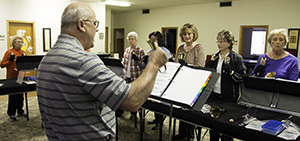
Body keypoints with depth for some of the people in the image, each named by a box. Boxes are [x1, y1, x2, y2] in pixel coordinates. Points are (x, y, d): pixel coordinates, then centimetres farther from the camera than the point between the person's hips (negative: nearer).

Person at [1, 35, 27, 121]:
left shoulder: (24, 53, 10)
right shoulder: (9, 52, -5)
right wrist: (10, 61, -22)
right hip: (12, 78, -5)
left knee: (20, 95, 12)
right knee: (12, 96, 1)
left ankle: (20, 112, 23)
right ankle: (11, 114, 11)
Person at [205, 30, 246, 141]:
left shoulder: (237, 58, -6)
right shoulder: (215, 57, 11)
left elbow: (242, 77, -10)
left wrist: (230, 71, -22)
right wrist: (210, 62, -1)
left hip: (228, 96, -5)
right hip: (213, 94, 5)